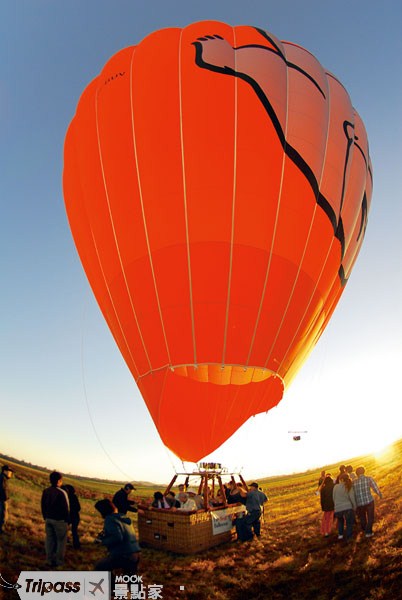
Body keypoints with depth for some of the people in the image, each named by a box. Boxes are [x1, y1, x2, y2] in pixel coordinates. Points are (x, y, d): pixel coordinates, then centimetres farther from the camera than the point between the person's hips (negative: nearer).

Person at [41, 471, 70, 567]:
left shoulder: (45, 491, -1)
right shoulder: (62, 493, -22)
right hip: (59, 520, -6)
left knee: (49, 540, 15)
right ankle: (59, 561, 14)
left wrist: (45, 517, 20)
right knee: (61, 541, 8)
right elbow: (66, 508, -17)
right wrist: (67, 520, -4)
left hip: (48, 519, 6)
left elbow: (43, 506, 9)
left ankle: (50, 560, 22)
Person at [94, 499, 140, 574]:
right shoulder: (124, 518, 15)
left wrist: (103, 541, -8)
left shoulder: (110, 519, -11)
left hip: (123, 555, -8)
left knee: (99, 567, 13)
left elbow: (117, 538, -23)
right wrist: (104, 536, 17)